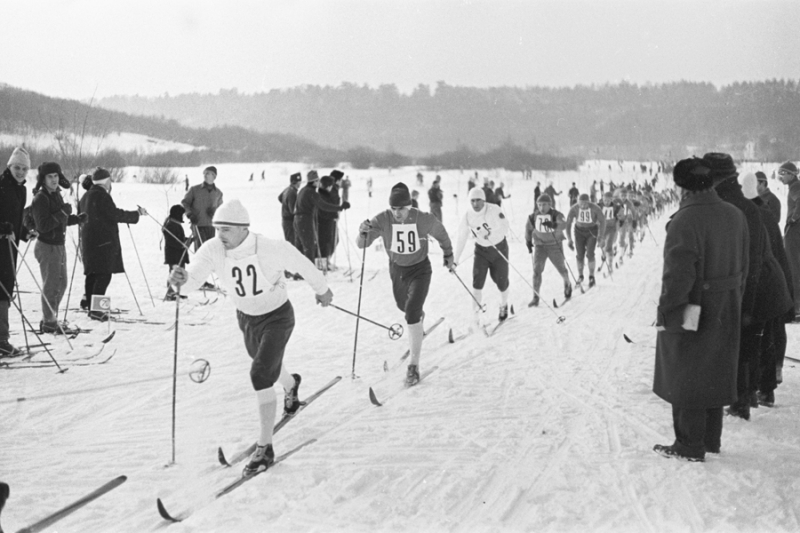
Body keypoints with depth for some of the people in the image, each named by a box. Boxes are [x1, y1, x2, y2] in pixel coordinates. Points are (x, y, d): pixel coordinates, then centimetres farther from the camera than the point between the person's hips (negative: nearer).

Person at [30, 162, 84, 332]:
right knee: (50, 286, -2)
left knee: (61, 283, 18)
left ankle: (51, 318, 30)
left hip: (59, 245, 9)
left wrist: (77, 219, 10)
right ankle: (48, 323, 9)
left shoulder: (56, 195, 11)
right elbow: (43, 225, -24)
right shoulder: (40, 198, -16)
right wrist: (62, 213, -24)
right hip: (47, 246, -9)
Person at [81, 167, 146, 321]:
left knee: (92, 275, 13)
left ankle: (92, 307, 18)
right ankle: (96, 309, -14)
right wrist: (137, 213, -9)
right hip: (103, 241, -10)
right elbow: (116, 215, -18)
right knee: (104, 275, -10)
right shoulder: (102, 196, -15)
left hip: (89, 239, 10)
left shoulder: (87, 196, 15)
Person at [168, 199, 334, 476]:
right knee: (267, 364, 29)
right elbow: (194, 277, -32)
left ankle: (265, 448, -10)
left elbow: (302, 265, -14)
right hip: (246, 317, 6)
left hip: (277, 316, -6)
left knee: (261, 375, -19)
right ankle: (290, 385, 67)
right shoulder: (213, 249, -22)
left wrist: (322, 290, 3)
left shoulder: (272, 249, -31)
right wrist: (182, 279, -57)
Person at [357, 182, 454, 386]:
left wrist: (449, 255, 8)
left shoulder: (424, 219, -25)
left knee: (411, 314, -19)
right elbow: (362, 244, -27)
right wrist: (363, 233, -49)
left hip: (420, 269, -4)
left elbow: (441, 235, -4)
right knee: (403, 305, 28)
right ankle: (418, 314, 68)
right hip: (397, 269, 4)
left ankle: (414, 365, -14)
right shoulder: (382, 220, -24)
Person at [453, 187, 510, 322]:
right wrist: (455, 260, -8)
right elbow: (461, 238, -8)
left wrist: (492, 234, -45)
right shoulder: (467, 216, -13)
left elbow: (504, 227, -26)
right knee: (477, 281, -12)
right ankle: (475, 315, -8)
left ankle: (504, 306, 39)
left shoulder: (494, 210, -22)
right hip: (481, 249, 2)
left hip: (499, 248, -2)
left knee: (501, 280, 8)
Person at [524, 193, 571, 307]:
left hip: (555, 245, -2)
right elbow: (528, 227, 14)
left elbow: (563, 224, -35)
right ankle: (536, 297, -9)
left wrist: (553, 225, -54)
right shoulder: (533, 216, -5)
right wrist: (528, 241, 18)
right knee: (537, 270, -11)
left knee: (561, 268, 12)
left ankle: (568, 284, 45)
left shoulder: (556, 215, -16)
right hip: (540, 246, 2)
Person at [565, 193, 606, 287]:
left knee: (590, 254, -14)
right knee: (580, 256, -2)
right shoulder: (574, 209, -20)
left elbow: (602, 221, -10)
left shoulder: (595, 208, -23)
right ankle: (580, 276, 21)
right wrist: (569, 238, -11)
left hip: (592, 231, -1)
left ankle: (591, 277, 3)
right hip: (579, 231, 1)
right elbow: (568, 223, -10)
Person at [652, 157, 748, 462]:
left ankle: (690, 446, 12)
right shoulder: (735, 216, 3)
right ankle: (711, 439, 29)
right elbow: (742, 267, 11)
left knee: (686, 379, 5)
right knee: (715, 375, 18)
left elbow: (677, 275, -23)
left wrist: (664, 312, -14)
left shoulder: (685, 222, -22)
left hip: (690, 314, -7)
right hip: (727, 312, 8)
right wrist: (732, 300, 19)